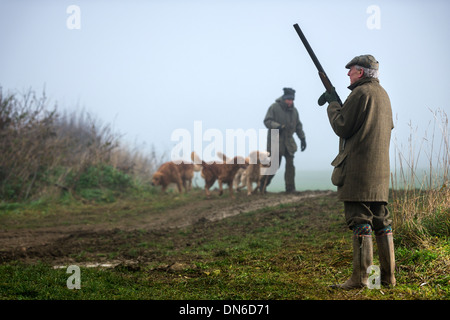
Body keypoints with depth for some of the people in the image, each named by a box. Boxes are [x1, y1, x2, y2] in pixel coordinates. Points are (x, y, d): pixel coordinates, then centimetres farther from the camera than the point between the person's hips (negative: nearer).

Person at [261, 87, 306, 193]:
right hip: (275, 141, -5)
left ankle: (290, 188, 0)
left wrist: (303, 139, 11)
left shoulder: (294, 110, 10)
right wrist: (277, 126, -28)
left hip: (289, 142, 5)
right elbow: (267, 121, -11)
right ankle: (262, 185, 13)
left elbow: (298, 125, 17)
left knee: (290, 164, -4)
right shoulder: (274, 107, -7)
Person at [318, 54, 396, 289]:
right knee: (381, 221, 10)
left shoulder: (361, 93, -11)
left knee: (360, 221, -8)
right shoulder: (382, 94, 17)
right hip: (380, 168, 9)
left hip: (359, 168, -9)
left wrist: (332, 104, 5)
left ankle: (360, 277, -9)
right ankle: (387, 276, 13)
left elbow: (341, 127, -12)